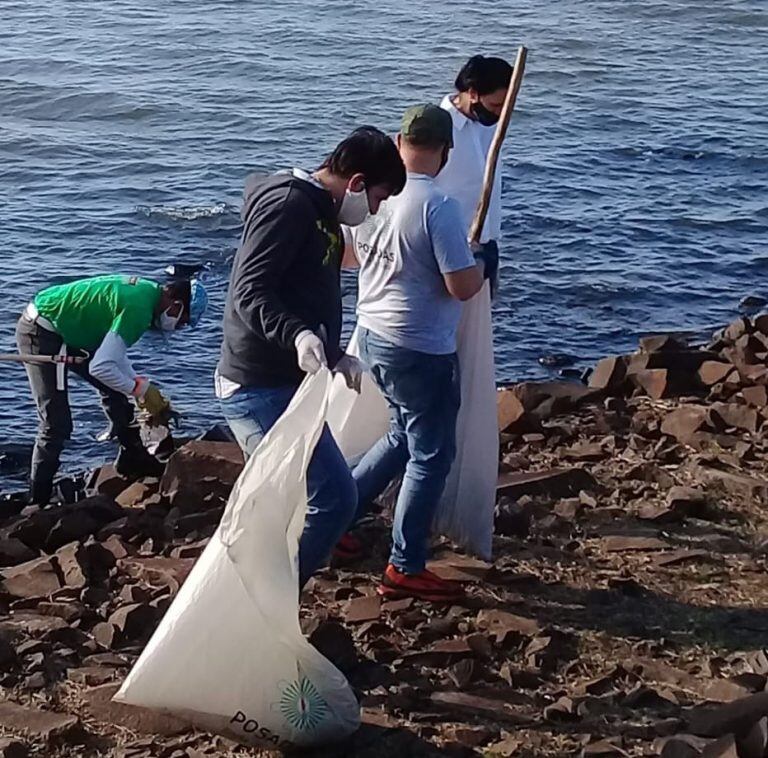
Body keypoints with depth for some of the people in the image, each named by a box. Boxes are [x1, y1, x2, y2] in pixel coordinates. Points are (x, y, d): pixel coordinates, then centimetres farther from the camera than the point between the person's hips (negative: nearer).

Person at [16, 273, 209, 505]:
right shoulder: (138, 309, -26)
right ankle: (38, 502, 2)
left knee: (115, 388, 14)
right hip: (40, 333, -10)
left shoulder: (146, 290, 4)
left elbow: (114, 353, 14)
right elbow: (101, 367, -29)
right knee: (57, 425, -8)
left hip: (65, 331, 10)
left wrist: (147, 391, 9)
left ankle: (133, 459, 26)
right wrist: (141, 389, -15)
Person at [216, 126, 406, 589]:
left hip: (281, 385, 11)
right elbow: (249, 292, -26)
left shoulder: (322, 215, 16)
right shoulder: (288, 203, -16)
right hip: (262, 390, -11)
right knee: (335, 498, -13)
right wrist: (298, 335, -40)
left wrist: (336, 357, 28)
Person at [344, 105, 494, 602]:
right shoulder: (437, 206, -22)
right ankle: (406, 570, 11)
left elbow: (350, 253, 19)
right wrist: (482, 262, -1)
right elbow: (463, 286, -22)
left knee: (405, 437, 26)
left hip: (372, 334, 8)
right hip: (421, 349, -8)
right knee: (431, 456, 6)